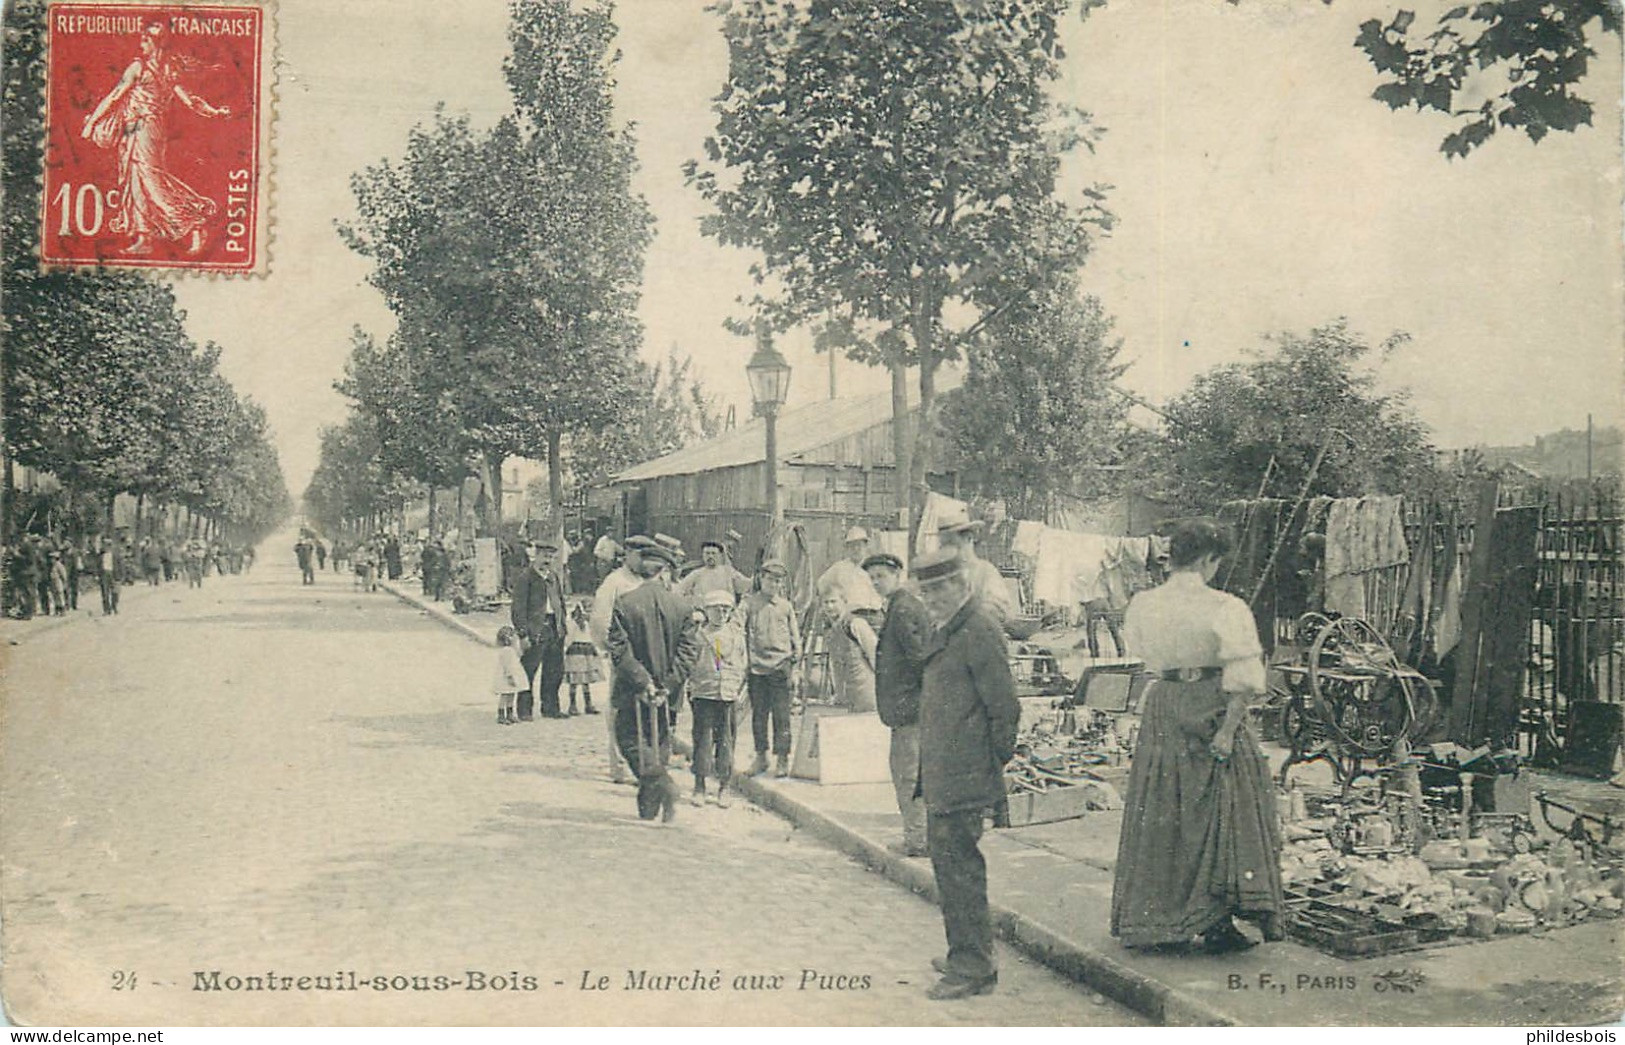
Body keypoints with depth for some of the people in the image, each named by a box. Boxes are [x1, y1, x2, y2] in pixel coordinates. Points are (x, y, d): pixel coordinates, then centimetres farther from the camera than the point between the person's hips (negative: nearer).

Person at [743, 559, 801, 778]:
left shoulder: (786, 606, 9)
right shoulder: (750, 604, 6)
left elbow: (795, 637, 13)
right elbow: (742, 635, 6)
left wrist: (795, 663, 5)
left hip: (780, 668, 0)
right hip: (757, 668, 0)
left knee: (781, 716, -2)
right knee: (758, 715, 6)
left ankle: (782, 759, 2)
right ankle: (761, 756, 17)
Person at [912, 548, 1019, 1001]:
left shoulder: (979, 632, -16)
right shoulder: (948, 630, 15)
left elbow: (1005, 707, -17)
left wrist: (993, 766, -10)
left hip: (963, 778, -10)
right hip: (942, 776, 10)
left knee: (958, 863, -5)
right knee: (947, 858, 17)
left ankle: (973, 968, 3)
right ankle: (964, 953, 29)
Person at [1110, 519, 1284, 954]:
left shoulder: (1142, 606, -2)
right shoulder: (1225, 609, -15)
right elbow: (1243, 679, -20)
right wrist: (1229, 728, -16)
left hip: (1161, 714, 4)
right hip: (1212, 710, -4)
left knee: (1158, 817, 12)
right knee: (1220, 815, 7)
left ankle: (1155, 921, 18)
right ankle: (1216, 922, 9)